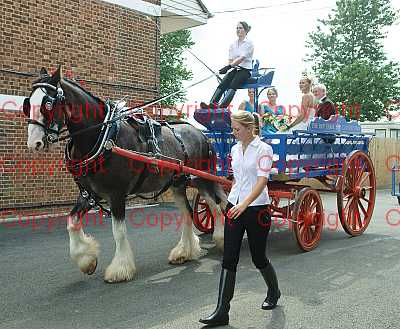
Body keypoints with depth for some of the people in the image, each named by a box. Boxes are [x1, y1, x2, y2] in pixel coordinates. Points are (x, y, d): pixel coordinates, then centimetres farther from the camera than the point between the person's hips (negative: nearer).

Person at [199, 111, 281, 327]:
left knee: (258, 258, 9)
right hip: (234, 206, 6)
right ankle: (222, 312, 3)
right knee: (228, 259, 0)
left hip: (256, 209, -6)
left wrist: (245, 204, -31)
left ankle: (273, 293, 38)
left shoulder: (263, 149, -10)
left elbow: (262, 181, -20)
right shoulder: (235, 149, 10)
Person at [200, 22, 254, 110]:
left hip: (245, 71, -5)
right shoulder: (233, 45, 17)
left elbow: (242, 58, -17)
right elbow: (230, 60, 13)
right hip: (235, 70, 5)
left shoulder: (249, 43, -3)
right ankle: (212, 104, -41)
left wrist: (229, 66, -30)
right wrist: (227, 68, -10)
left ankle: (222, 106, -52)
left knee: (233, 85, -32)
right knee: (223, 84, -24)